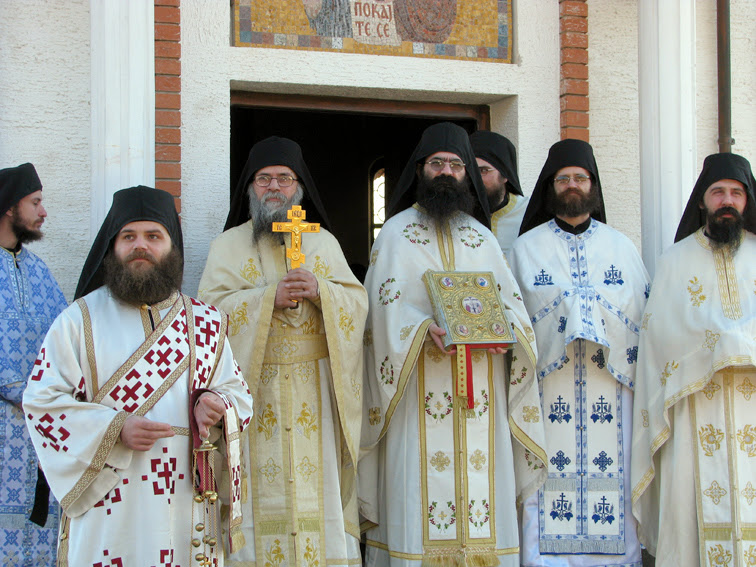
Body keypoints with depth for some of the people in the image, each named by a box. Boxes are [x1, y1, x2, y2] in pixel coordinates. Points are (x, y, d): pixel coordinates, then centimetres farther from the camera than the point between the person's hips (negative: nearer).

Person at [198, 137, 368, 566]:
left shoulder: (324, 242, 14)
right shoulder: (229, 244, 8)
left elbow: (357, 302, 5)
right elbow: (212, 308, -5)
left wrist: (319, 290, -14)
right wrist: (269, 298, -17)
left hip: (314, 390, 2)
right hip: (254, 388, -1)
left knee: (316, 479, -1)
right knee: (262, 483, -4)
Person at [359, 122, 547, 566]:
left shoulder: (484, 238, 17)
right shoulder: (396, 234, 6)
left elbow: (512, 302, 10)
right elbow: (388, 307, -6)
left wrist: (505, 329, -12)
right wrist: (425, 330, -24)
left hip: (480, 397, 3)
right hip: (421, 394, -3)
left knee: (483, 500, 0)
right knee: (418, 500, -6)